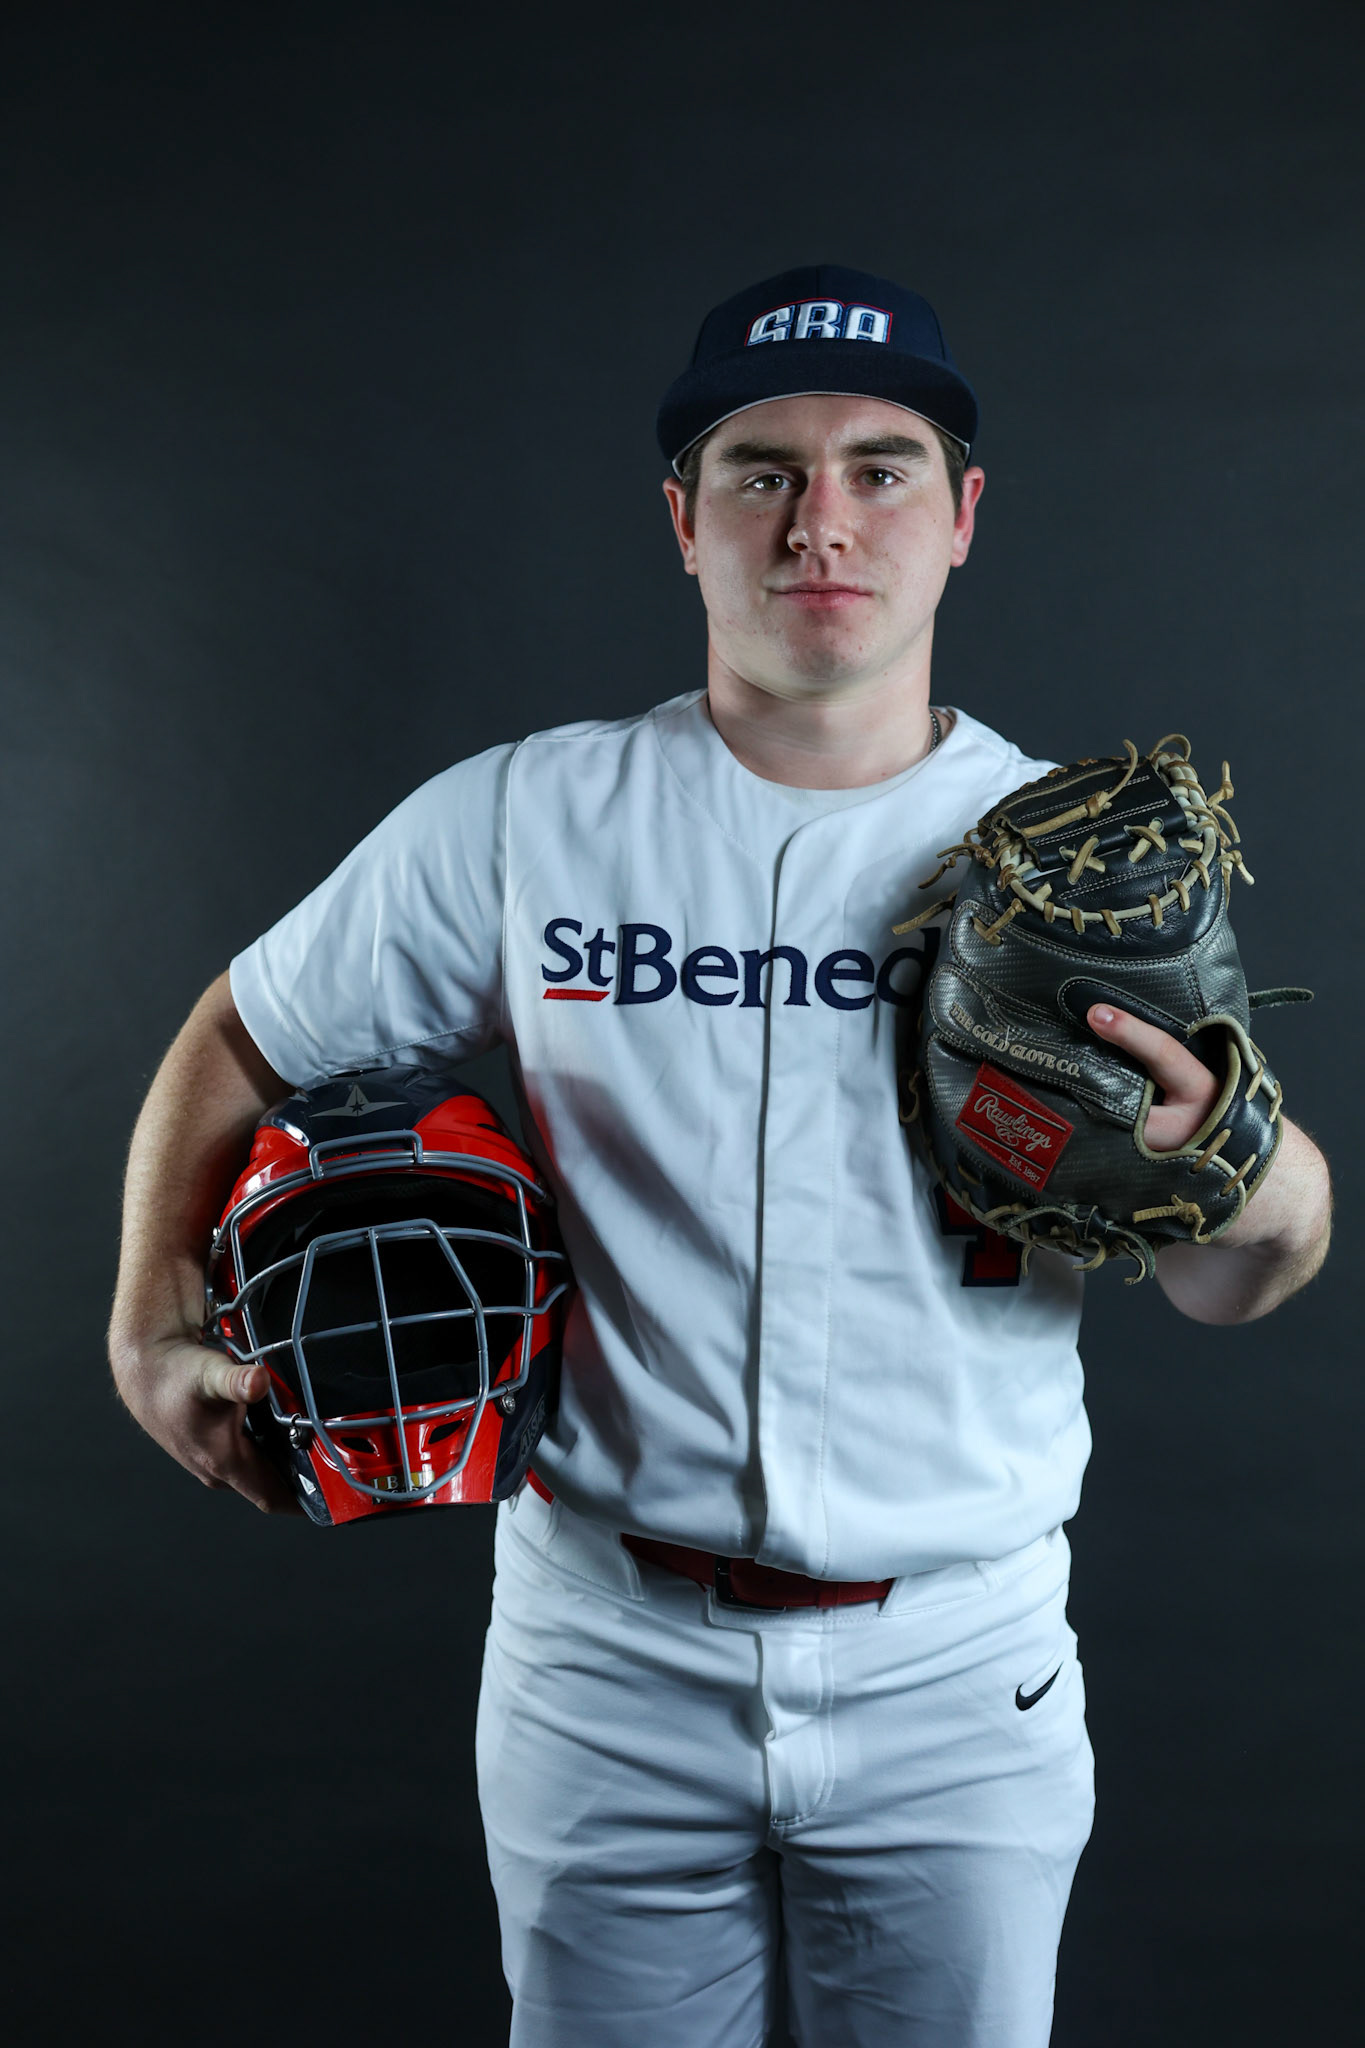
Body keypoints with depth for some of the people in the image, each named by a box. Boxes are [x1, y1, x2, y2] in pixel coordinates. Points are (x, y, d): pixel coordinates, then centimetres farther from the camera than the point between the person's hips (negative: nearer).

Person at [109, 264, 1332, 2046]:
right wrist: (150, 1329, 4)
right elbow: (240, 1048, 10)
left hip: (962, 1678, 1)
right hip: (610, 1660, 0)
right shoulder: (518, 824, -5)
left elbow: (1230, 1293, -2)